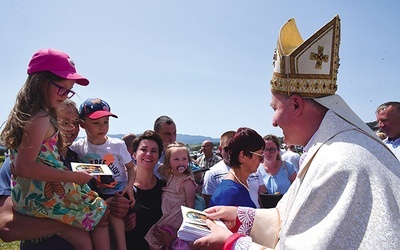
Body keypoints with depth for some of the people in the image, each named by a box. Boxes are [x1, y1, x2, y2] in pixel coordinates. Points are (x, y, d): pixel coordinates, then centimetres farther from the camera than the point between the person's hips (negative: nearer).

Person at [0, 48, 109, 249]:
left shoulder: (27, 113, 12)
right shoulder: (41, 118, -18)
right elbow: (24, 167, -23)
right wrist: (72, 176, -20)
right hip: (43, 195, -9)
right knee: (101, 213, 6)